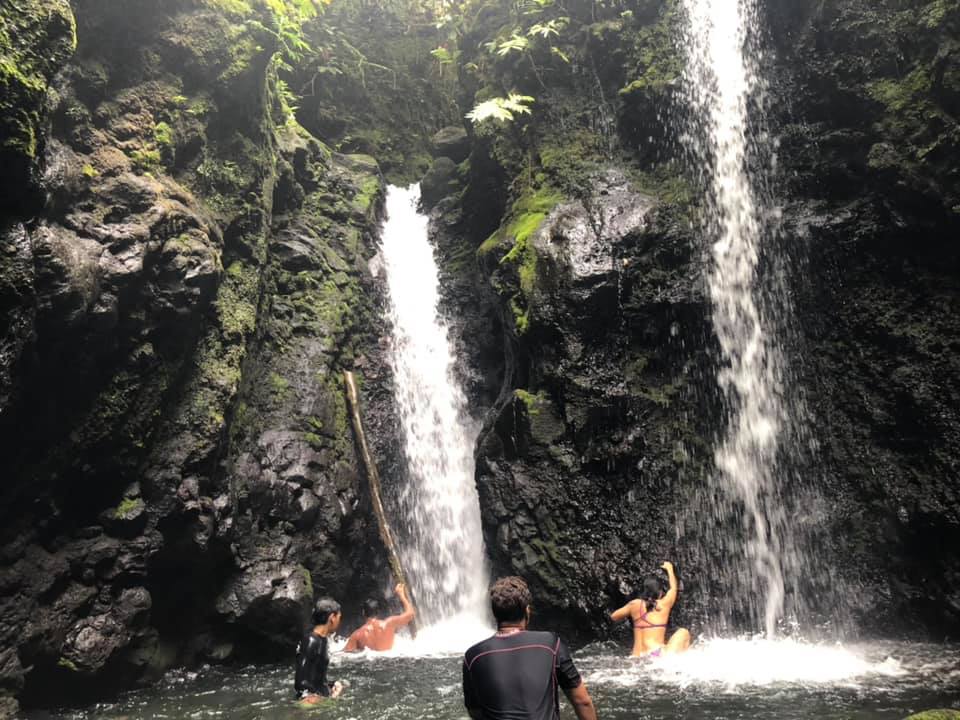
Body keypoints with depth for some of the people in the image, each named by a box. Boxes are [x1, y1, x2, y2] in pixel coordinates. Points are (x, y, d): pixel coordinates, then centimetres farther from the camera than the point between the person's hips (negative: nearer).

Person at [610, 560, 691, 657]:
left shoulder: (635, 604, 8)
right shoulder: (664, 604, 2)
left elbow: (613, 617, 22)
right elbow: (673, 588, 25)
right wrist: (670, 569, 42)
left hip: (636, 659, 4)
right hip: (656, 655, -4)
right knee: (683, 633, 17)